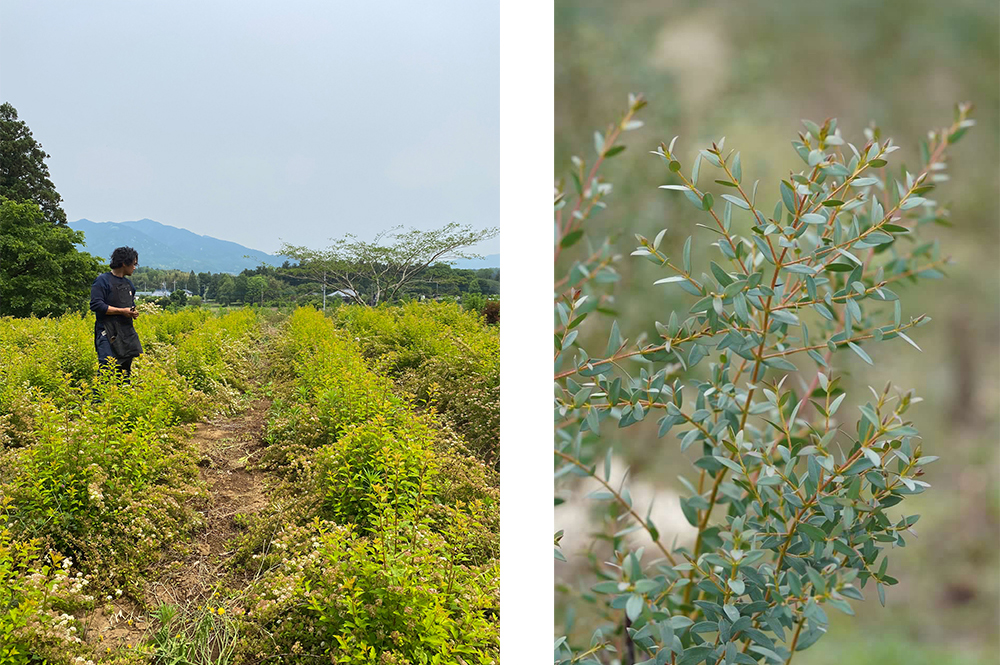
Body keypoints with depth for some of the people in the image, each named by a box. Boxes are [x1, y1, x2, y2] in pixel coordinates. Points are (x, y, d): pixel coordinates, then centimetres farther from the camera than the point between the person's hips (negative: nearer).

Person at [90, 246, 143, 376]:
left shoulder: (128, 283, 19)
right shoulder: (103, 280, -6)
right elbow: (96, 305, -15)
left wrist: (133, 312, 7)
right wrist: (122, 311, -15)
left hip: (127, 334, 8)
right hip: (108, 334, -8)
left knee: (126, 369, 7)